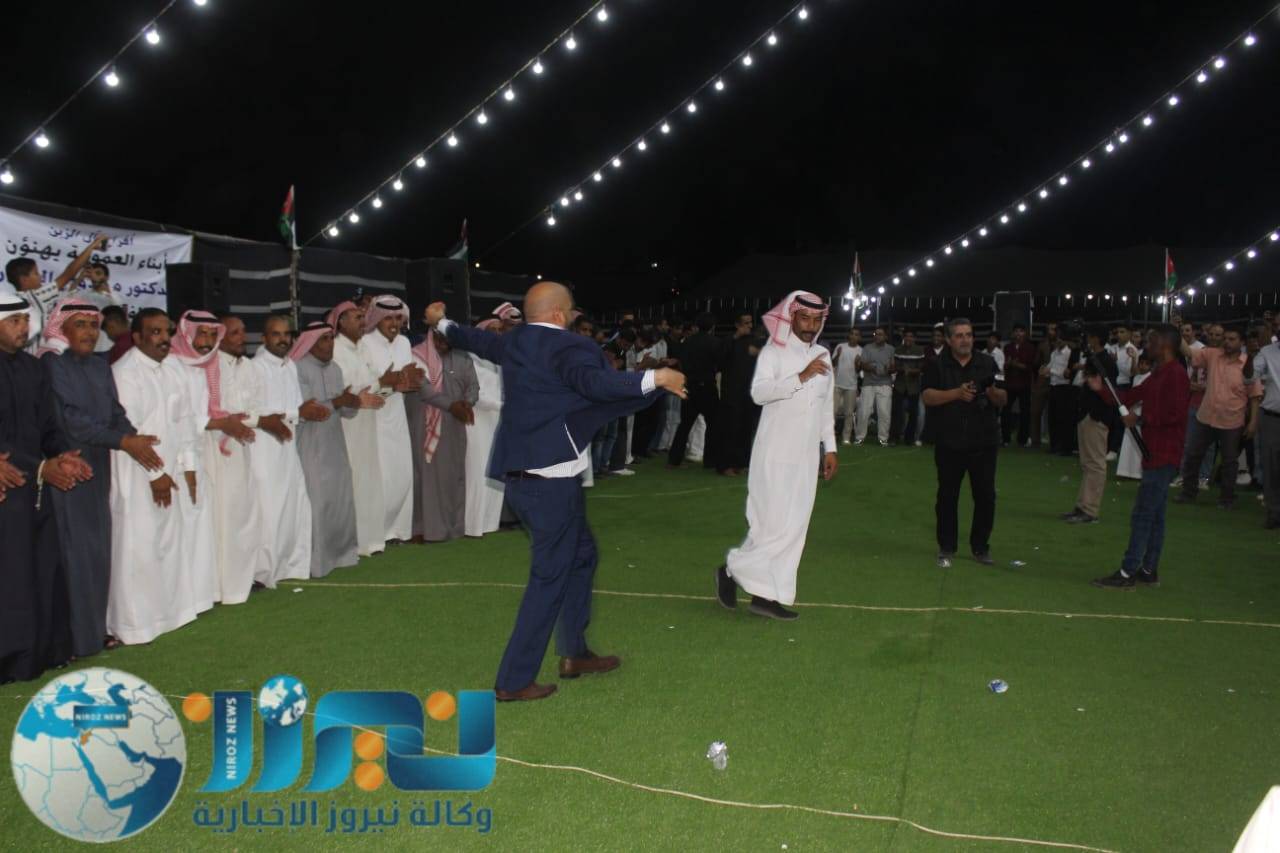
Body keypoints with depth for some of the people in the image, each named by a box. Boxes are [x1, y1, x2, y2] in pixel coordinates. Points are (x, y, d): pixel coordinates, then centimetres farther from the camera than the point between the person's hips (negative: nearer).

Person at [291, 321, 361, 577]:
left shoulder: (335, 369, 11)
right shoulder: (298, 369, -12)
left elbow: (345, 411, 9)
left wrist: (352, 404, -13)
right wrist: (336, 402, -23)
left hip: (335, 446, 7)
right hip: (310, 448, -7)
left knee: (341, 500, 10)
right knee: (316, 503, -6)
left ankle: (339, 552, 23)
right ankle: (314, 560, 2)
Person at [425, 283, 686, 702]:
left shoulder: (513, 342, 13)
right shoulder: (567, 347, -14)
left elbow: (476, 339, 32)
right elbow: (595, 382, -34)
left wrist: (442, 322, 52)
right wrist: (654, 378, -37)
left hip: (520, 475, 10)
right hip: (552, 478, -10)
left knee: (581, 554, 22)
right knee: (550, 576, -2)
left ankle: (574, 653, 29)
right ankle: (514, 680, 1)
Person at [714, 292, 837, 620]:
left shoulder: (823, 355, 13)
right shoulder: (774, 351, -7)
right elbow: (759, 392, -23)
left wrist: (830, 448, 16)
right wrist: (801, 377, -28)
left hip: (806, 455, 6)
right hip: (775, 453, -6)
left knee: (794, 526, 4)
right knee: (774, 524, -10)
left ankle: (766, 594, 10)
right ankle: (732, 569, 11)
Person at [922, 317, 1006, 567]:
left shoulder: (988, 364, 6)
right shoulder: (938, 365, 2)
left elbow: (1003, 400, 5)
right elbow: (927, 396, -10)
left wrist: (993, 392, -18)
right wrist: (957, 393, -23)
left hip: (984, 442, 1)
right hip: (949, 443, -1)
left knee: (985, 495, 3)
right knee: (947, 495, 5)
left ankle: (981, 547, 17)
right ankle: (946, 548, 16)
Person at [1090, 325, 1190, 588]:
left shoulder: (1176, 374, -14)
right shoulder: (1158, 374, 17)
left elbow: (1174, 414, -23)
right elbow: (1131, 397, 17)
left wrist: (1141, 420, -16)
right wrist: (1102, 389, 5)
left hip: (1163, 455, -10)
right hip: (1155, 453, 10)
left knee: (1143, 514, -9)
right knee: (1155, 514, 13)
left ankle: (1127, 573, -7)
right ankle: (1148, 570, 20)